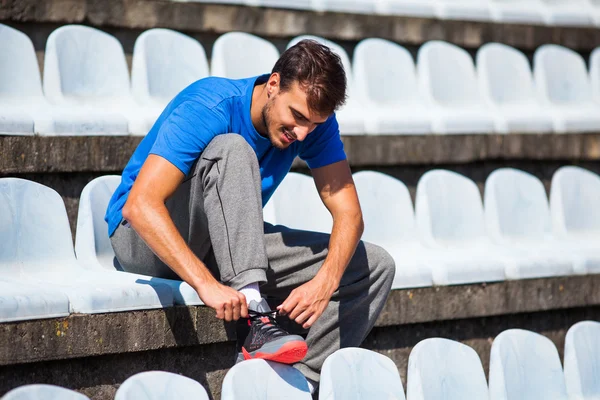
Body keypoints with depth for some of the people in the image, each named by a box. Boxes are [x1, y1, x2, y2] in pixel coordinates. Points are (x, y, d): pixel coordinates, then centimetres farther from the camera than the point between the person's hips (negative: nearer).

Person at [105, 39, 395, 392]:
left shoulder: (314, 122, -10)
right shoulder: (208, 107, -28)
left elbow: (348, 213, -14)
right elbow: (141, 205, -37)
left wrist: (325, 283, -35)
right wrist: (207, 283, -48)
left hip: (228, 245, 6)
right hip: (143, 238, -6)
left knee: (375, 266, -6)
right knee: (232, 149, -35)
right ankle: (254, 319, -42)